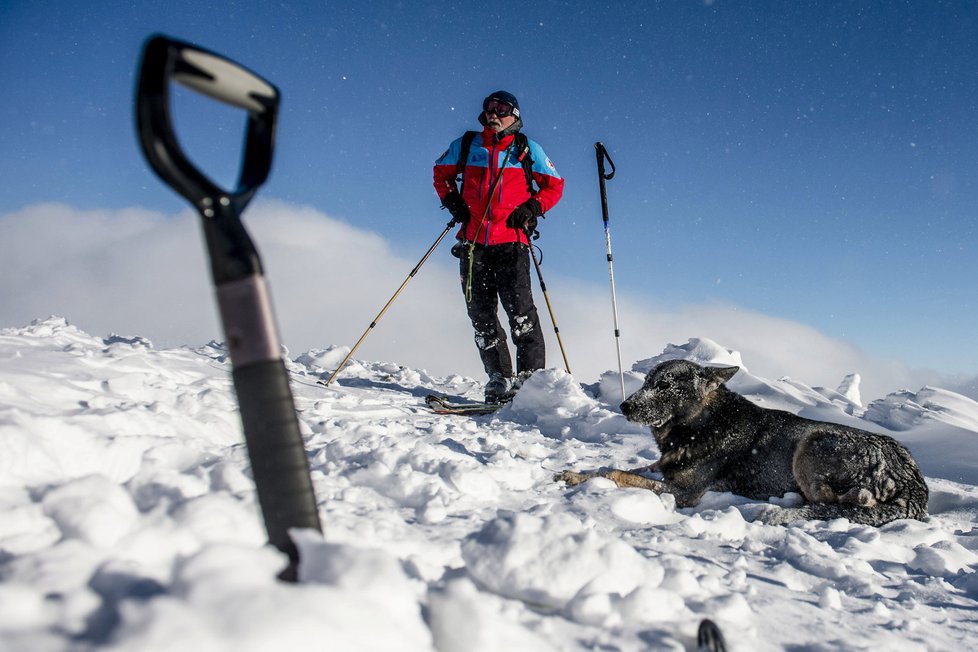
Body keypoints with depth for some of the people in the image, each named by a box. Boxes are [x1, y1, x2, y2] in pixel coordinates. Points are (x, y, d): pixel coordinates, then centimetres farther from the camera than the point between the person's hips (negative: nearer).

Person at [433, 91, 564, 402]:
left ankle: (532, 374, -9)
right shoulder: (466, 145, 12)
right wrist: (452, 201, 8)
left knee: (519, 307, -14)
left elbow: (555, 186, 13)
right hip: (474, 241, 3)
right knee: (481, 313, 1)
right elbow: (441, 172, 25)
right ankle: (500, 380, 8)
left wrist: (532, 208, -3)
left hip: (511, 240, -2)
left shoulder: (528, 149, 8)